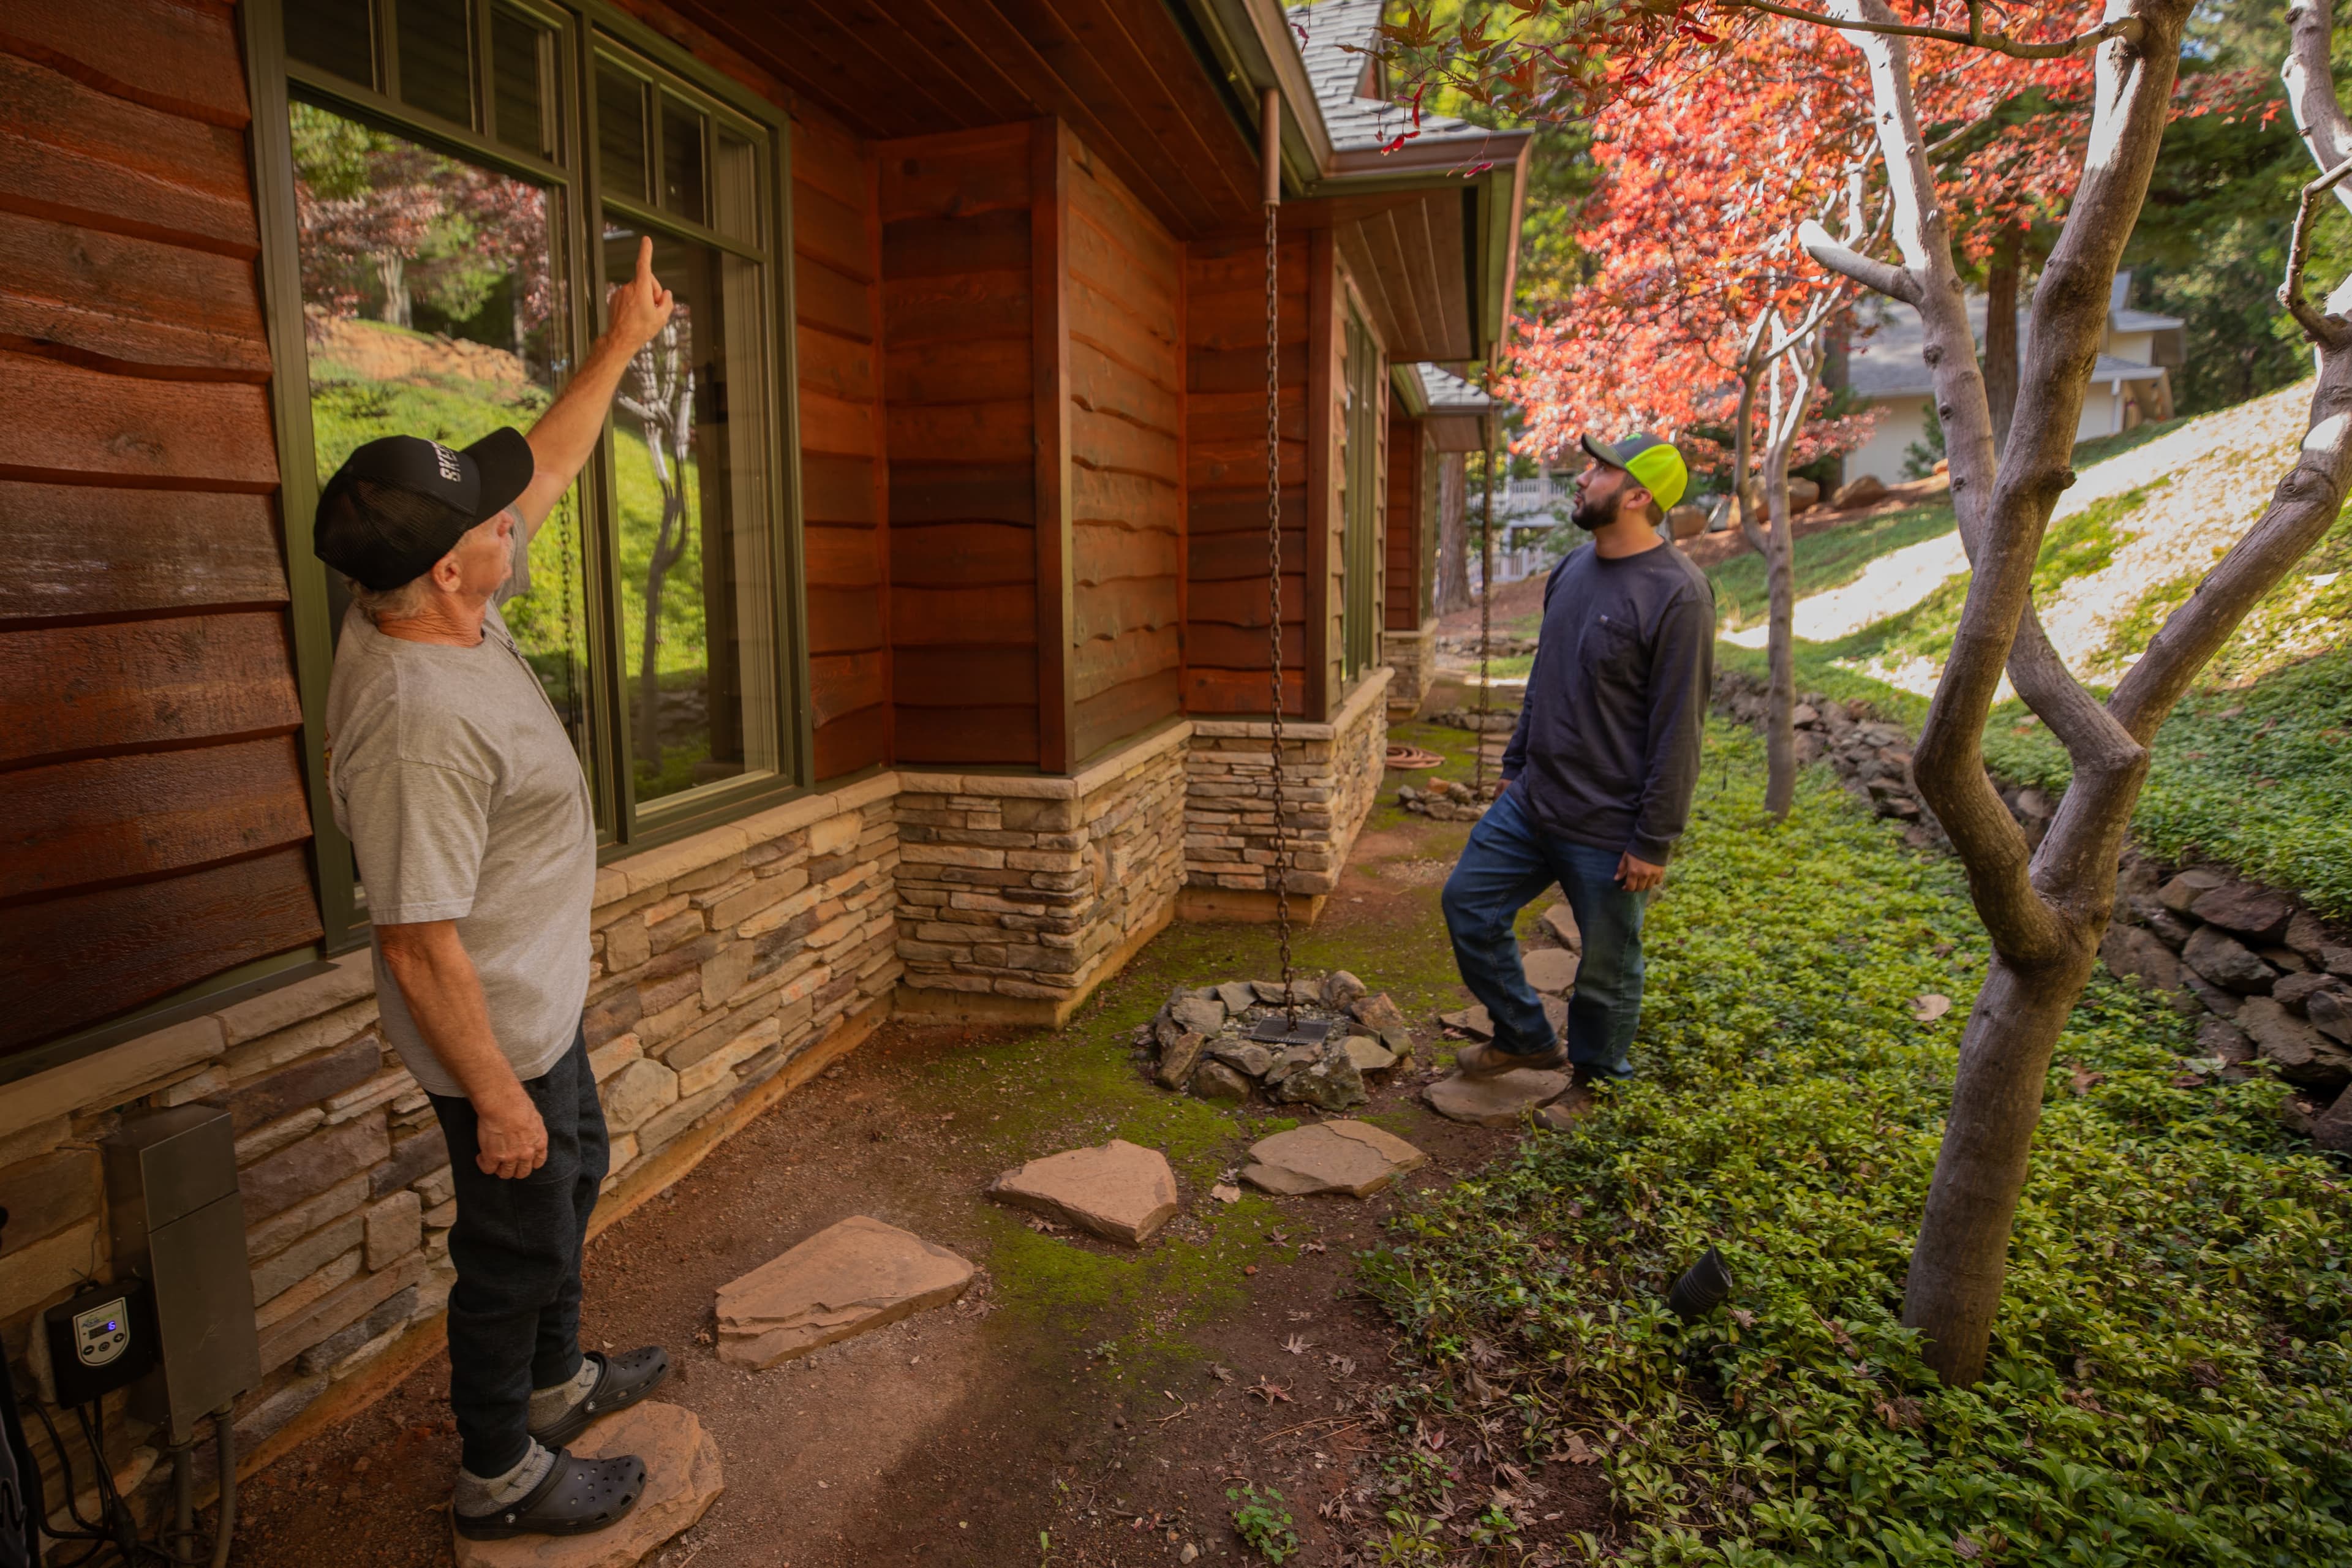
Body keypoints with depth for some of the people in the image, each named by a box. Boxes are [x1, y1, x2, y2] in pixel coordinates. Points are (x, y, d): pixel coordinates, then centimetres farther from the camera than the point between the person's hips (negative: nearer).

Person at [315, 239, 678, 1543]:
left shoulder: (439, 598, -7)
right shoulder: (416, 722, -34)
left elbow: (546, 467, 8)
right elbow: (419, 948, -30)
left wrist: (622, 343, 13)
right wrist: (497, 1097, -21)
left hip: (543, 1003, 10)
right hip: (495, 1035, -10)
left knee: (574, 1180, 27)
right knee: (515, 1241, 11)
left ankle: (556, 1378, 50)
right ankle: (500, 1477, 36)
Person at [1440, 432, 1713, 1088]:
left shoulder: (1677, 595, -17)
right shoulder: (1573, 568, 8)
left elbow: (1677, 729, -17)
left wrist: (1653, 840, -16)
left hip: (1606, 829, -8)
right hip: (1530, 804, 8)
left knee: (1606, 969, 8)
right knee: (1468, 901, 11)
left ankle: (1594, 1079, 33)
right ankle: (1526, 1038, 30)